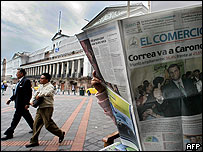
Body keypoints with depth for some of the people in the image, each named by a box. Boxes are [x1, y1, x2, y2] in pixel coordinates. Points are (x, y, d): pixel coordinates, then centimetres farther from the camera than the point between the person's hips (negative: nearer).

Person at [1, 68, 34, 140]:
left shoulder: (26, 81, -16)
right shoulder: (19, 81, 13)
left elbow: (28, 93, -20)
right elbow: (16, 93, 19)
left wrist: (27, 103, -23)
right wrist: (10, 99, 12)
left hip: (22, 104, -9)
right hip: (19, 104, 9)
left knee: (16, 119, 1)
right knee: (27, 117, 17)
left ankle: (9, 134, 14)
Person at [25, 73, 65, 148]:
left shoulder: (50, 86, -14)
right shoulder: (41, 86, 14)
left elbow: (48, 93, -35)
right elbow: (36, 93, 21)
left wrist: (39, 95, -20)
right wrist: (32, 100, 5)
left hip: (47, 108, -8)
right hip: (40, 108, 9)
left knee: (48, 125, -3)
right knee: (36, 124, 10)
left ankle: (61, 133, 18)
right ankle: (34, 141, 24)